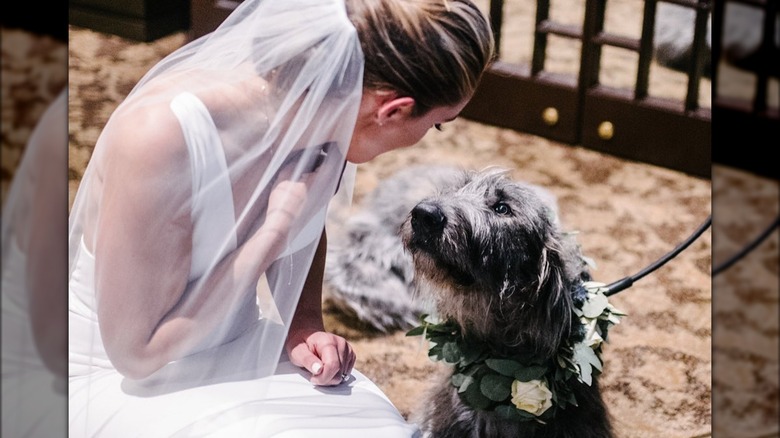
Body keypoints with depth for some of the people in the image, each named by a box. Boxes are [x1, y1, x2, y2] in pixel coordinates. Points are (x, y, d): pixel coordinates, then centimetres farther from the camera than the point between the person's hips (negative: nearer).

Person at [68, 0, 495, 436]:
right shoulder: (160, 135, -31)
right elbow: (136, 352, -23)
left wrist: (306, 321, -6)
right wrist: (278, 225, -25)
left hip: (238, 350, 5)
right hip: (122, 380, -5)